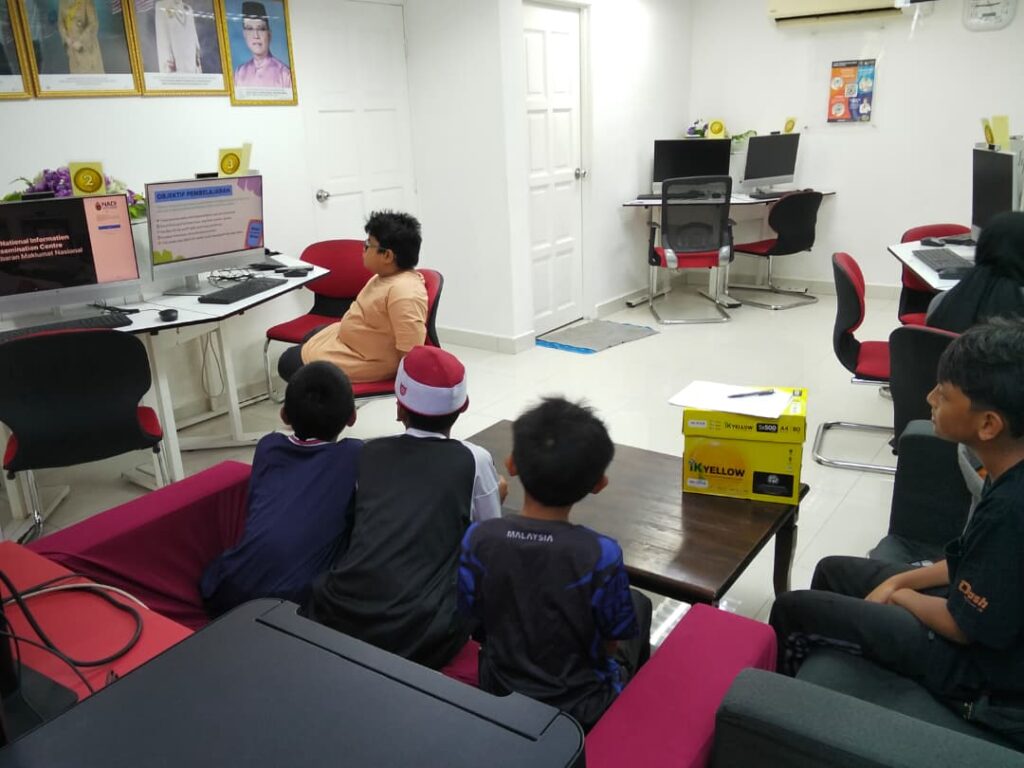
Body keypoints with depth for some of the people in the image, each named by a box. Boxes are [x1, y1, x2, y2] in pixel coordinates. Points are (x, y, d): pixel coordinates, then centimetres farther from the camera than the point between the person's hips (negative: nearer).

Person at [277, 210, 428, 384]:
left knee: (289, 363, 1)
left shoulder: (404, 292, -35)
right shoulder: (389, 276, -1)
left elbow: (411, 353, -34)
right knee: (309, 340, 31)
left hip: (364, 360, -10)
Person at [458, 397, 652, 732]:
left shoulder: (478, 538, -22)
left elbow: (472, 612, -6)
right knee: (638, 603, 22)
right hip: (582, 710, -2)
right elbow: (616, 639, -14)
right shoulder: (601, 553, -29)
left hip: (498, 694, 3)